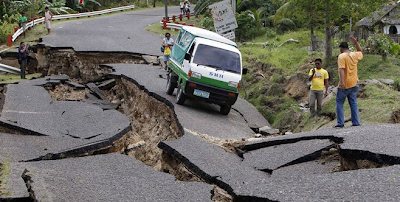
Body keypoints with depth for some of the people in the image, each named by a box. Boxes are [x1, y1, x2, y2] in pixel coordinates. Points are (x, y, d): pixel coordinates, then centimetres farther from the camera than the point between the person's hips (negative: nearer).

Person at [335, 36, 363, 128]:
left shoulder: (341, 56, -12)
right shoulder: (354, 55, 6)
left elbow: (341, 69, -24)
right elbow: (361, 52, 30)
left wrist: (342, 81, -32)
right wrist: (356, 43, 22)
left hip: (344, 85, -6)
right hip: (354, 84, 6)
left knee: (339, 103, 4)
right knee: (353, 103, 10)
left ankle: (340, 123, -1)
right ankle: (356, 122, 6)